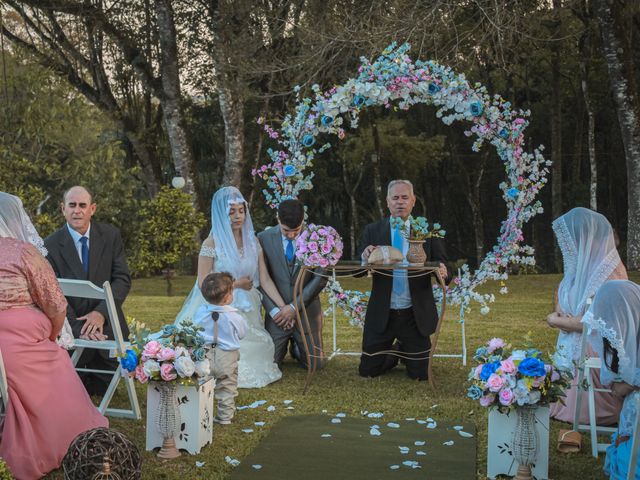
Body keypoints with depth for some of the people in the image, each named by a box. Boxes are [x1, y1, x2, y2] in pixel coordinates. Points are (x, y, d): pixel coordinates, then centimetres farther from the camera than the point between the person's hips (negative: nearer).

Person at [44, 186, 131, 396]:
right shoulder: (51, 245, -10)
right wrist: (79, 329, -24)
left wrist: (101, 312, -21)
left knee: (103, 388, 13)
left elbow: (123, 278, -6)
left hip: (107, 326, 2)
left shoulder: (111, 235, -4)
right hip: (71, 329, -2)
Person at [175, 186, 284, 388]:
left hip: (246, 312, 4)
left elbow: (265, 279, 1)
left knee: (251, 354, -4)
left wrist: (284, 307, -9)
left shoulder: (252, 241, 4)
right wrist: (236, 284, -9)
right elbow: (203, 283, -12)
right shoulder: (211, 244, -10)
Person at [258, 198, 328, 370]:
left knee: (314, 364, 7)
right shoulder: (264, 238, -5)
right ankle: (284, 344, 35)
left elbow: (321, 277, -9)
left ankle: (296, 346, 39)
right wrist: (273, 310, -12)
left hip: (306, 310, 0)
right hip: (277, 312, 0)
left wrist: (295, 307, -13)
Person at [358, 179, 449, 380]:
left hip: (415, 315, -1)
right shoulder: (372, 231, 1)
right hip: (381, 314, 1)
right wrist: (365, 257, -23)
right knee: (367, 371, 7)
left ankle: (404, 350, 39)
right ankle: (393, 355, 39)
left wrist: (441, 270, -28)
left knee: (420, 374, 7)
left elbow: (440, 263, -4)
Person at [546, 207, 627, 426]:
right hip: (571, 349, 9)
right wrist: (560, 315, -2)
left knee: (582, 413, -6)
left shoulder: (610, 271, -20)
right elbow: (561, 297, 23)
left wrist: (560, 321, -14)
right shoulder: (580, 264, 7)